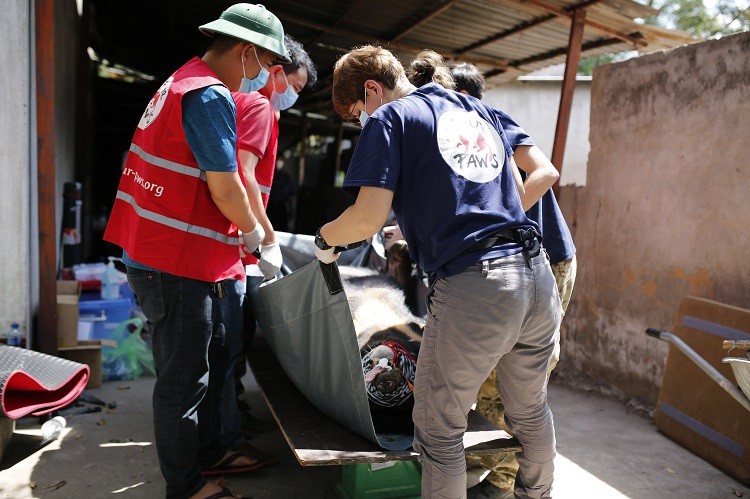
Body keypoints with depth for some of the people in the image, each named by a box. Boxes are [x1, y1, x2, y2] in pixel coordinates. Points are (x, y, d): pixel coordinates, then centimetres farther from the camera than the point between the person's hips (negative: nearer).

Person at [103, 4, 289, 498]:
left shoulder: (183, 82, 16)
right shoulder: (211, 95, -17)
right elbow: (225, 186, -20)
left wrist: (239, 231, 17)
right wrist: (252, 231, -1)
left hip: (178, 256, 10)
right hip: (179, 266, -10)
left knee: (211, 364, 21)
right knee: (184, 379, 4)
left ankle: (208, 451, 37)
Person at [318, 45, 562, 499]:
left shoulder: (389, 120, 2)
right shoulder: (477, 108, 22)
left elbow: (368, 219, -10)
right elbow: (544, 175, 28)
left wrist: (325, 238, 10)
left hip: (472, 290, -8)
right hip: (537, 275, 8)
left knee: (439, 432, 10)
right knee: (531, 411, 26)